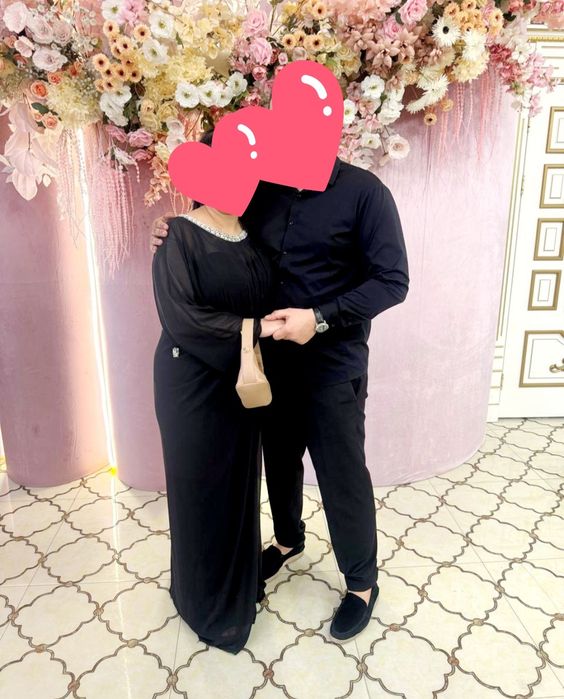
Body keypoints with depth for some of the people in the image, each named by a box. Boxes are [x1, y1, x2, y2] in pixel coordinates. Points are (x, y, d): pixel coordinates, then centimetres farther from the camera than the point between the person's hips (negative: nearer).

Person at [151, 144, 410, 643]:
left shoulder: (363, 191, -12)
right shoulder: (264, 188, 4)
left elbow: (393, 280, -15)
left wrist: (321, 318, -24)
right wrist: (175, 234, -3)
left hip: (332, 363, -5)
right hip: (271, 356, 6)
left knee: (342, 475, 7)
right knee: (279, 458, 21)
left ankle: (362, 582, 31)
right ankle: (288, 538, 49)